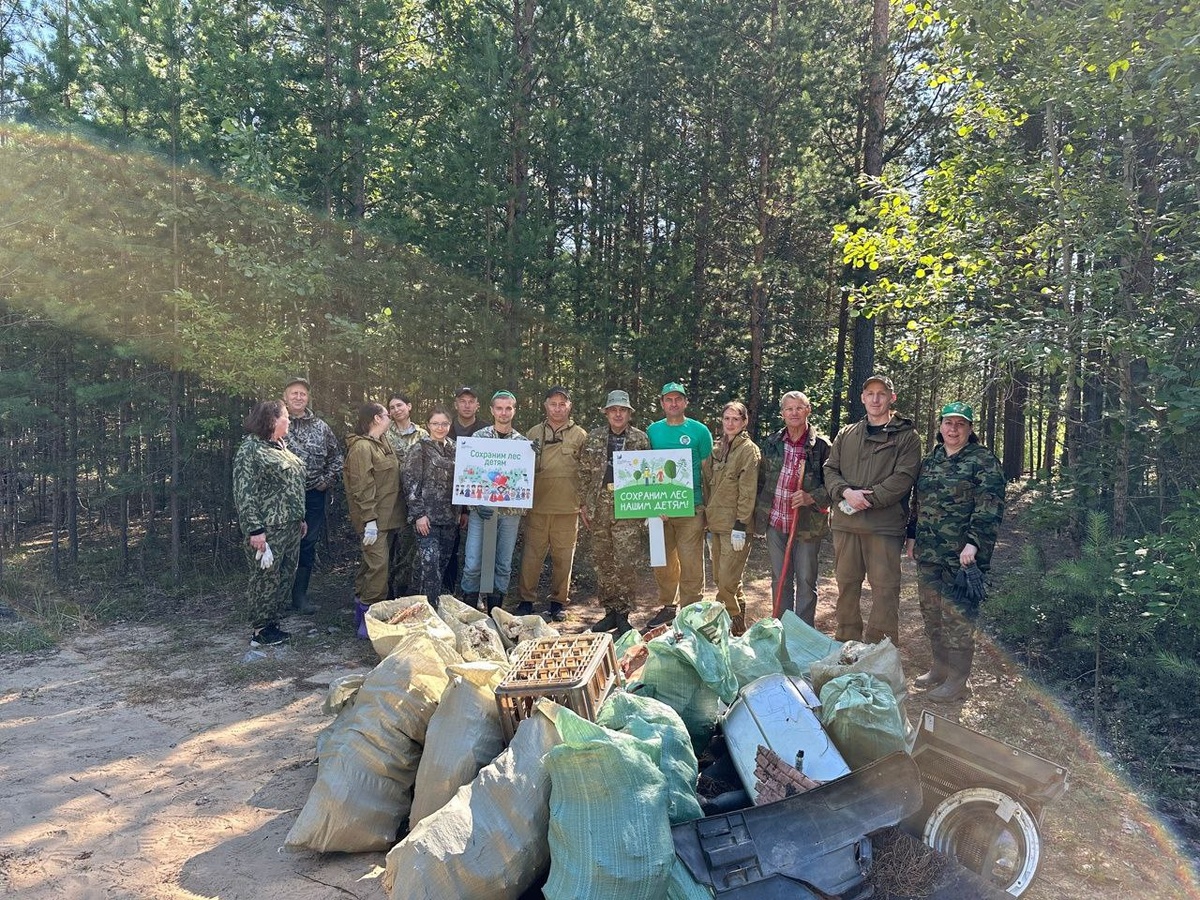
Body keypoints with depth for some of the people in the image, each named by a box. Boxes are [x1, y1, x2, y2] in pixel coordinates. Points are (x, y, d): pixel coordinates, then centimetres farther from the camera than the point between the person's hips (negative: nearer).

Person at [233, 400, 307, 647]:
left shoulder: (279, 446, 15)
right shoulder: (250, 450, -12)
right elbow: (243, 493, -17)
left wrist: (299, 518, 20)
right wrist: (255, 529, -21)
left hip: (289, 525, 9)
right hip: (269, 528, -9)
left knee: (286, 576, 12)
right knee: (266, 578, 0)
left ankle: (273, 624, 23)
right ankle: (260, 631, 11)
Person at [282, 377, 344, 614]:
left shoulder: (321, 428, 8)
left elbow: (336, 457, 15)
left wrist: (327, 481, 4)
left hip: (314, 495, 3)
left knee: (308, 545, 8)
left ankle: (300, 595, 19)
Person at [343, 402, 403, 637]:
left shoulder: (383, 442, 16)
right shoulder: (361, 447, -14)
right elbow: (362, 487, -19)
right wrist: (370, 520, -22)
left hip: (386, 516, 9)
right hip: (374, 518, -9)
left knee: (370, 563, 15)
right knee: (377, 565, -11)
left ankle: (361, 608, 25)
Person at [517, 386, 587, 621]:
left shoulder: (580, 435, 6)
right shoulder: (533, 433, 11)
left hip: (567, 508, -1)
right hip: (537, 506, 1)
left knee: (563, 557, 5)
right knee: (531, 555, 3)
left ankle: (558, 601, 17)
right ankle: (526, 599, 14)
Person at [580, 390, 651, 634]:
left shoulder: (641, 439, 4)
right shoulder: (594, 437, 10)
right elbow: (584, 472, 11)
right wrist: (584, 503, 5)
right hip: (599, 506, 3)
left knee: (625, 562, -6)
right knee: (602, 562, 7)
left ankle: (623, 614, 6)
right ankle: (610, 611, 19)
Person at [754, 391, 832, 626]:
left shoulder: (821, 445, -7)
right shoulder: (771, 443, 5)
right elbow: (761, 480, 13)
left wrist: (812, 498, -20)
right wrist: (758, 514, 12)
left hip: (807, 523, -3)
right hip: (776, 521, 4)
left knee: (805, 580, 4)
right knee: (779, 579, 12)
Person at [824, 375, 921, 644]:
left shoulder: (906, 436, 2)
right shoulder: (846, 434, 15)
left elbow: (903, 478, -9)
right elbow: (830, 470, 10)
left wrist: (865, 499, -15)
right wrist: (846, 492, -10)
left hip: (885, 524, -4)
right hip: (845, 523, 4)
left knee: (885, 588, -2)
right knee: (846, 586, 12)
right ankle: (846, 645, 26)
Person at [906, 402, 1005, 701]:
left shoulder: (983, 460, -6)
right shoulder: (930, 460, 14)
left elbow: (989, 506, -14)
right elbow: (917, 502, 21)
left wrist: (974, 543, -22)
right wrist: (912, 536, 18)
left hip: (961, 555, -7)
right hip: (928, 553, 7)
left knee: (956, 615, -2)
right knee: (931, 611, 15)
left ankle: (957, 679, 10)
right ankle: (939, 668, 30)